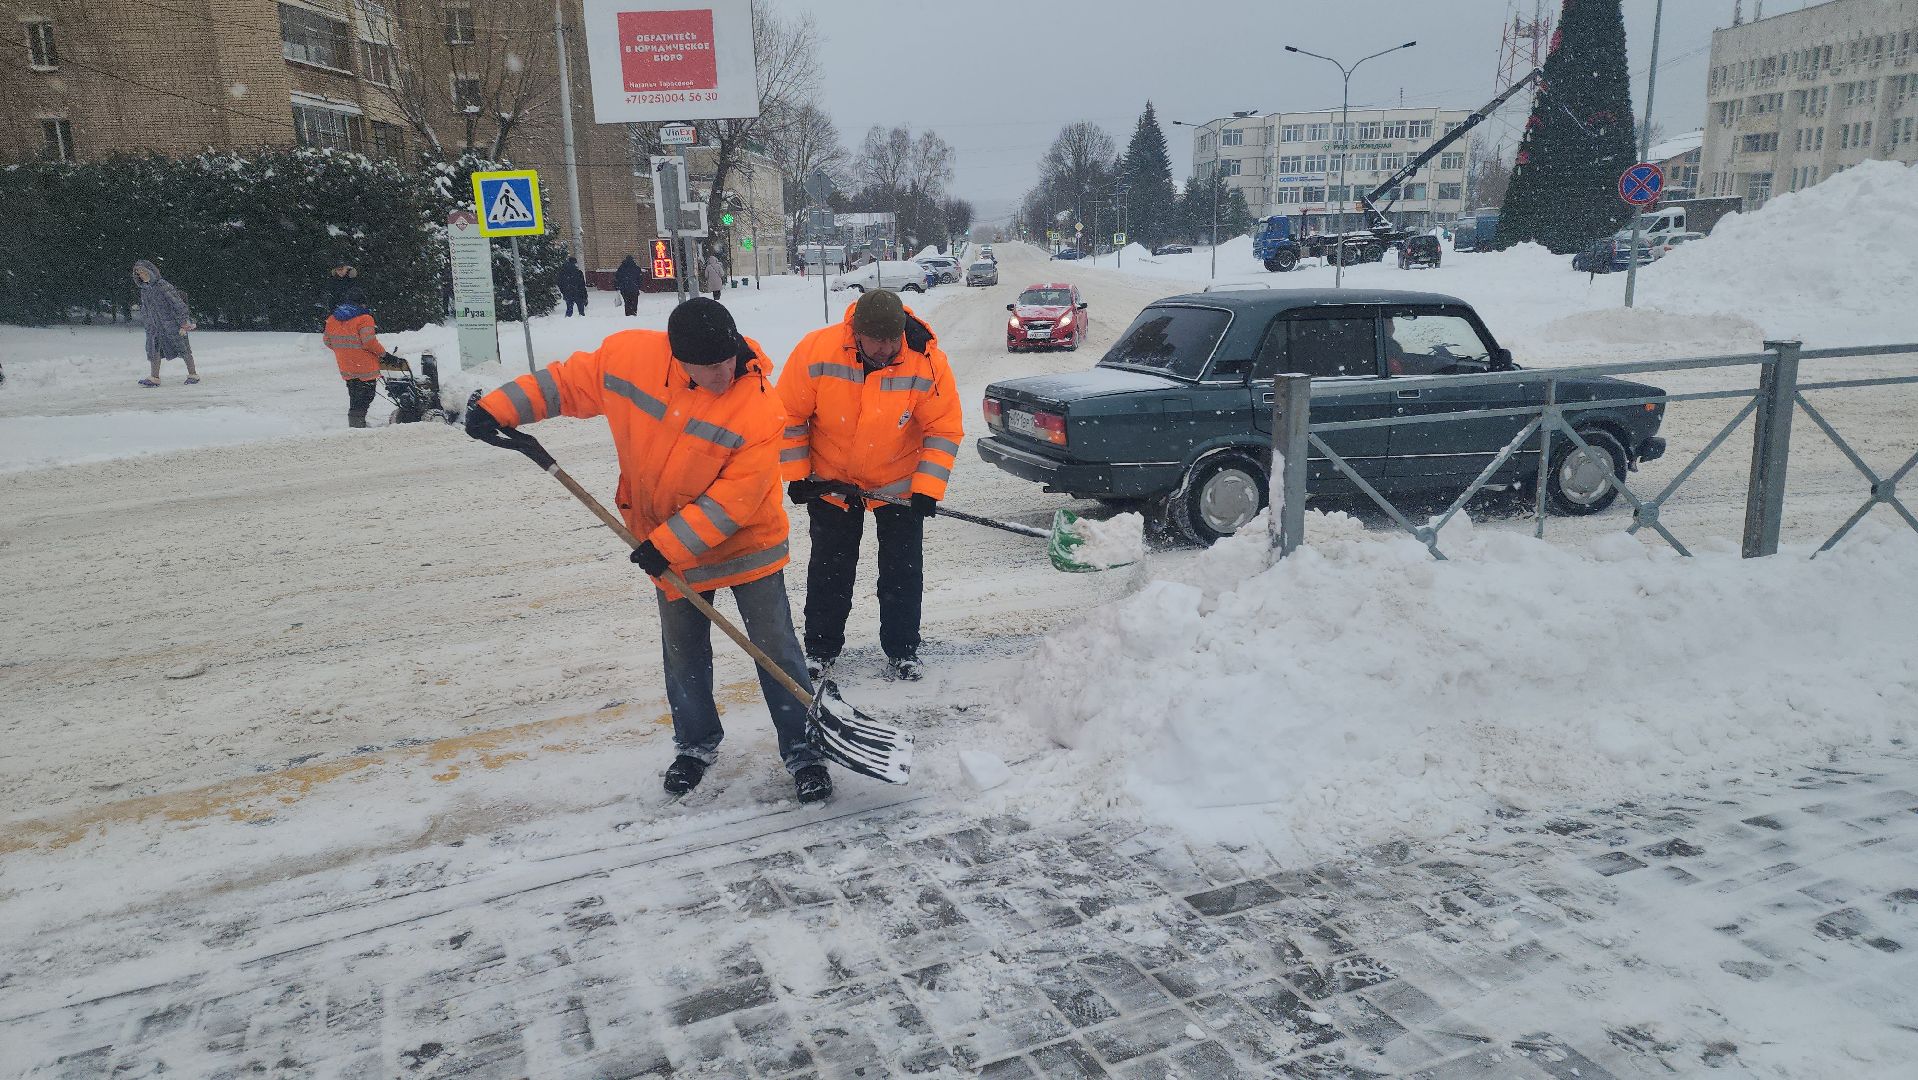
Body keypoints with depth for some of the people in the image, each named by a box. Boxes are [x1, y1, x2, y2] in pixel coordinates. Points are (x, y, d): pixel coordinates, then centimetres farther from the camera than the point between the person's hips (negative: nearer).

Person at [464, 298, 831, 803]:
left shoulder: (761, 410, -28)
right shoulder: (628, 355, -17)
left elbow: (733, 499, -26)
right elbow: (568, 381, 0)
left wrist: (668, 543, -26)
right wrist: (500, 407, -7)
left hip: (746, 540, -3)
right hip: (668, 546, 4)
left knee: (776, 647, 1)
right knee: (683, 651, 15)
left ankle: (801, 750, 18)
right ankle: (697, 743, 36)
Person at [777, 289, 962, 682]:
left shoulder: (928, 362, -24)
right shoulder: (816, 351, -24)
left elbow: (944, 430, -15)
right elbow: (790, 416, -11)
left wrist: (927, 488, -22)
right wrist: (797, 475, -9)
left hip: (899, 484, 0)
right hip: (830, 481, 0)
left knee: (903, 568, 6)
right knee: (830, 567, 11)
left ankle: (902, 649, 23)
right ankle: (821, 647, 28)